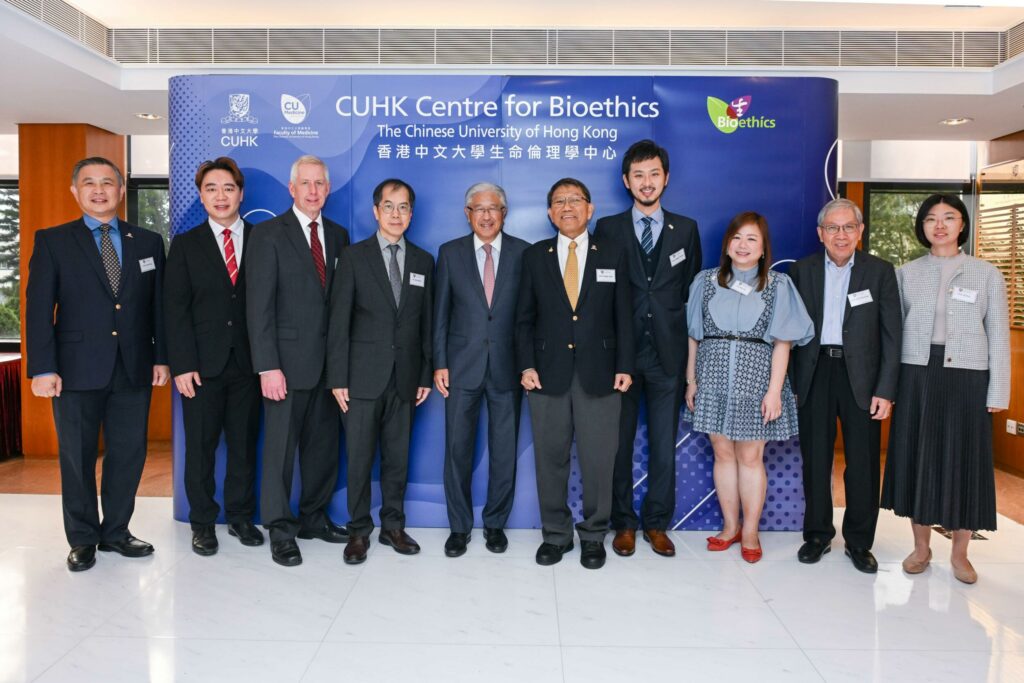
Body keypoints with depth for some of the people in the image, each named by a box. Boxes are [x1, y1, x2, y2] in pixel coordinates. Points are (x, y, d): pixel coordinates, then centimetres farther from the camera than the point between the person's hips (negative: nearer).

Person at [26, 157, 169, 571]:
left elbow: (158, 305, 9)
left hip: (134, 370, 2)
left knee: (129, 455, 8)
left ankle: (115, 532, 25)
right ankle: (82, 540, 23)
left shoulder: (148, 242, 9)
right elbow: (38, 309, -2)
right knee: (77, 458, 8)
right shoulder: (53, 241, 3)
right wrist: (42, 369, -9)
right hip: (77, 370, -2)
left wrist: (161, 357, 4)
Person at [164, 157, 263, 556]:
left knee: (244, 444, 9)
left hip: (248, 362, 0)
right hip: (203, 364, 0)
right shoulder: (185, 245, 5)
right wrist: (182, 365, -8)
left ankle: (241, 516, 23)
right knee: (200, 446, 7)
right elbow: (176, 309, 0)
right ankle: (203, 523, 21)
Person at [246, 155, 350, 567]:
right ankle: (280, 529, 17)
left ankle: (313, 517, 28)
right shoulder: (268, 234, -4)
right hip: (288, 361, -5)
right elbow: (259, 305, -10)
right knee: (281, 448, 3)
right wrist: (268, 366, -16)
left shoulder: (337, 235, 11)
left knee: (323, 446, 12)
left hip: (328, 360, 5)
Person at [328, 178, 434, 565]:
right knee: (360, 458, 4)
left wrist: (425, 374, 5)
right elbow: (339, 321, -3)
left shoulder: (423, 261, 9)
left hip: (405, 379, 3)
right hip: (363, 377, -2)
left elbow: (426, 322, 9)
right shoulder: (354, 256, 1)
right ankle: (359, 531, 18)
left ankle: (393, 526, 24)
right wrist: (337, 378, -8)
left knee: (398, 457, 9)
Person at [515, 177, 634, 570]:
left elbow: (623, 316, 5)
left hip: (599, 374, 0)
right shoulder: (535, 256, 7)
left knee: (598, 460, 4)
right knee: (550, 459, 8)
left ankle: (593, 536, 22)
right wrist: (526, 365, -3)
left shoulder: (613, 254, 6)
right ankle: (555, 534, 24)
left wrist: (624, 367, -3)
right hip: (548, 374, 1)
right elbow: (524, 318, 7)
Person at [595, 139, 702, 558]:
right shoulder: (608, 229, 5)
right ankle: (623, 524, 20)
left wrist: (687, 346, 1)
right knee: (619, 443, 6)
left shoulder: (685, 229, 9)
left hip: (668, 353, 1)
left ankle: (657, 523, 21)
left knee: (664, 445, 7)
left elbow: (693, 290, 9)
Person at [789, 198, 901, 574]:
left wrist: (885, 390, -7)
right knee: (815, 460, 9)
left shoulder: (880, 271, 2)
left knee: (863, 464, 5)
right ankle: (817, 534, 25)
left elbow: (892, 334, -1)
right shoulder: (801, 270, 4)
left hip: (861, 377, -1)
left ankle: (859, 542, 21)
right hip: (814, 373, 1)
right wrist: (790, 384, -1)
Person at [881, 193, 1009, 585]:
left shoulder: (987, 274, 4)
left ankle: (959, 554, 20)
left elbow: (998, 336, 3)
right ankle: (921, 547, 21)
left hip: (966, 378, -1)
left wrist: (998, 393, -1)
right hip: (917, 377, 1)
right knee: (917, 459, 6)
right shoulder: (906, 273, 6)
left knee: (962, 462, 5)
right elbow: (894, 330, 6)